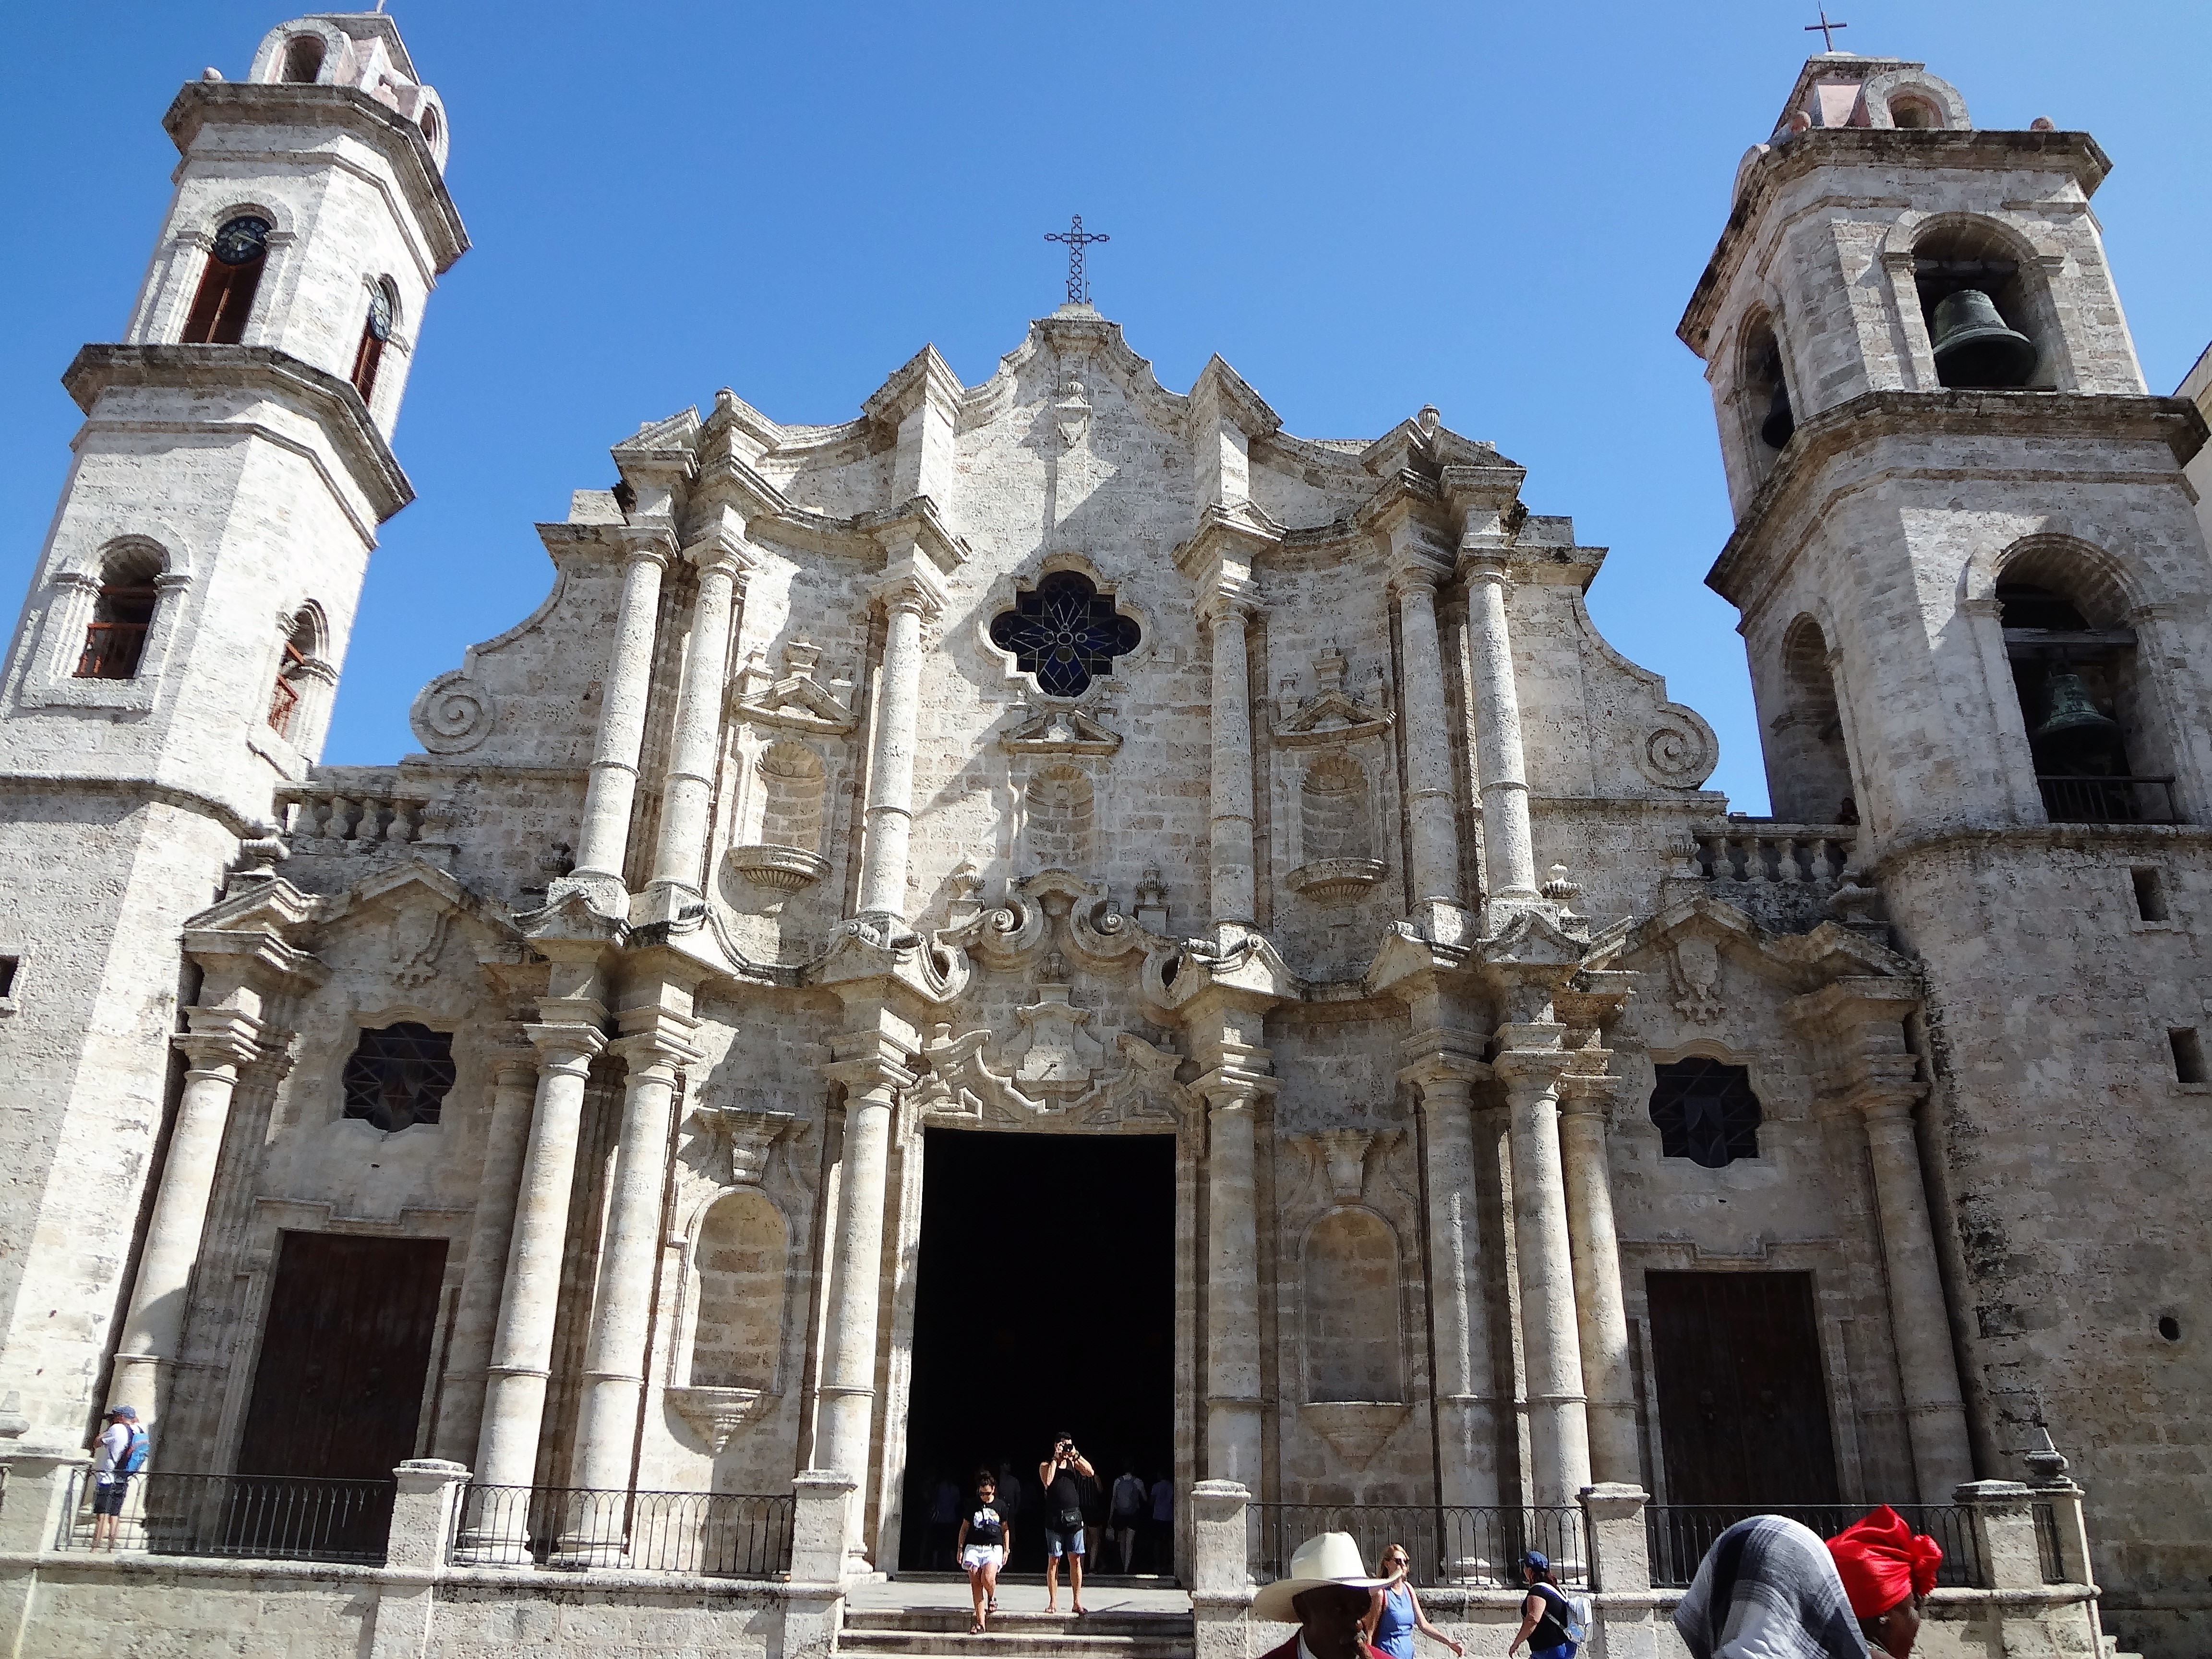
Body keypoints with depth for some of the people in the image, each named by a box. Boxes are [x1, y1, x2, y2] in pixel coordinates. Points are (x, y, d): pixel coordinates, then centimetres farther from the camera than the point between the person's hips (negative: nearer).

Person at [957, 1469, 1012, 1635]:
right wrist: (960, 1548, 10)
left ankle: (992, 1598, 11)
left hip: (994, 1548, -2)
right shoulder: (973, 1506, 9)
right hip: (973, 1548, 2)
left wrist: (1007, 1550, 9)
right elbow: (965, 1528, 15)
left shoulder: (1000, 1506, 6)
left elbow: (1006, 1529, 13)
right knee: (975, 1584, -6)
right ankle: (980, 1622, -2)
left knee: (988, 1579, -24)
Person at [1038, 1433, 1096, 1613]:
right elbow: (1047, 1481, -15)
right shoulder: (1046, 1465, 5)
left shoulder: (1075, 1464, 12)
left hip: (1074, 1517, 2)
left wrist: (1076, 1455, -9)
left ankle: (1077, 1602, 7)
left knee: (1076, 1560, 2)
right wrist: (1056, 1458, -11)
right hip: (1054, 1519, -2)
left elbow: (1090, 1473, -6)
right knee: (1053, 1560, 1)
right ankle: (1053, 1602, 9)